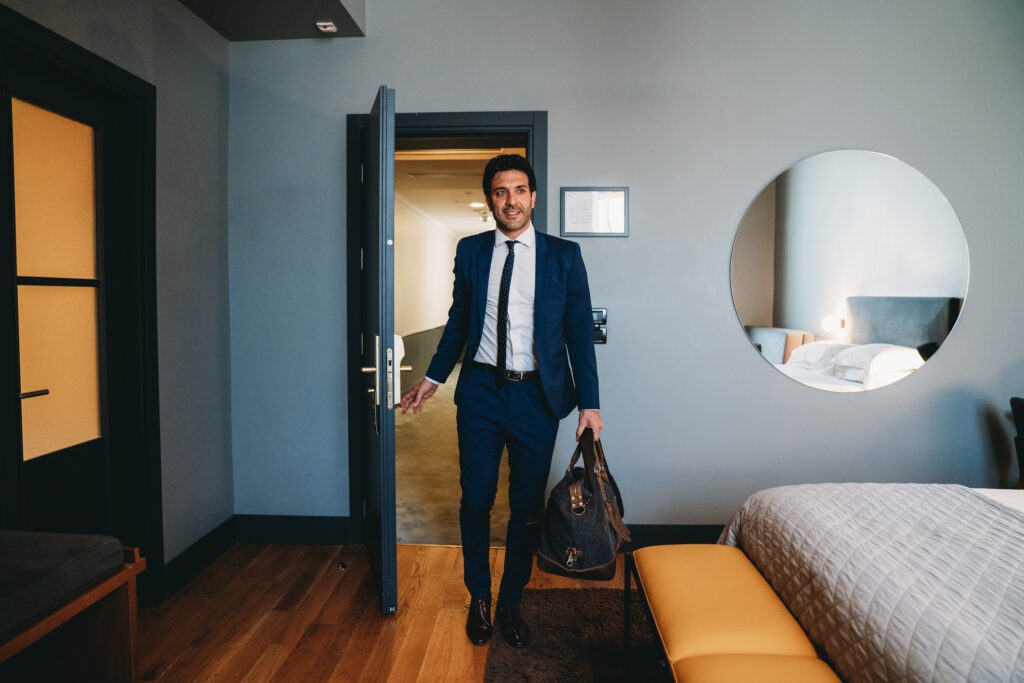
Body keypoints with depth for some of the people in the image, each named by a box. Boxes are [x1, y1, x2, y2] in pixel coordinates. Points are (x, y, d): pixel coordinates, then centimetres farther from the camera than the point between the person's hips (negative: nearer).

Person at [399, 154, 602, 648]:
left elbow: (580, 331, -1)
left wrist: (589, 403, -4)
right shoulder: (470, 251, 5)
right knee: (476, 500, 9)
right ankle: (479, 598, 32)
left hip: (537, 394, -1)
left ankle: (511, 602, 32)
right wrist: (434, 377, 13)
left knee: (527, 506, 9)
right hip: (480, 390, 1)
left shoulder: (564, 255, -1)